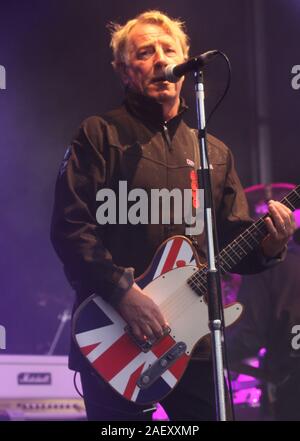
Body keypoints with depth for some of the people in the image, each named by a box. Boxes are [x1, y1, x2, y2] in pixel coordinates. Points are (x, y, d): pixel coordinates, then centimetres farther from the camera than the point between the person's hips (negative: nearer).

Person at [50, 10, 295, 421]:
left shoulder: (216, 152, 17)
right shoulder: (101, 135, 1)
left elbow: (233, 240, 15)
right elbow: (69, 226, -9)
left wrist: (266, 245, -7)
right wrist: (122, 291, -20)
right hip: (115, 341, -4)